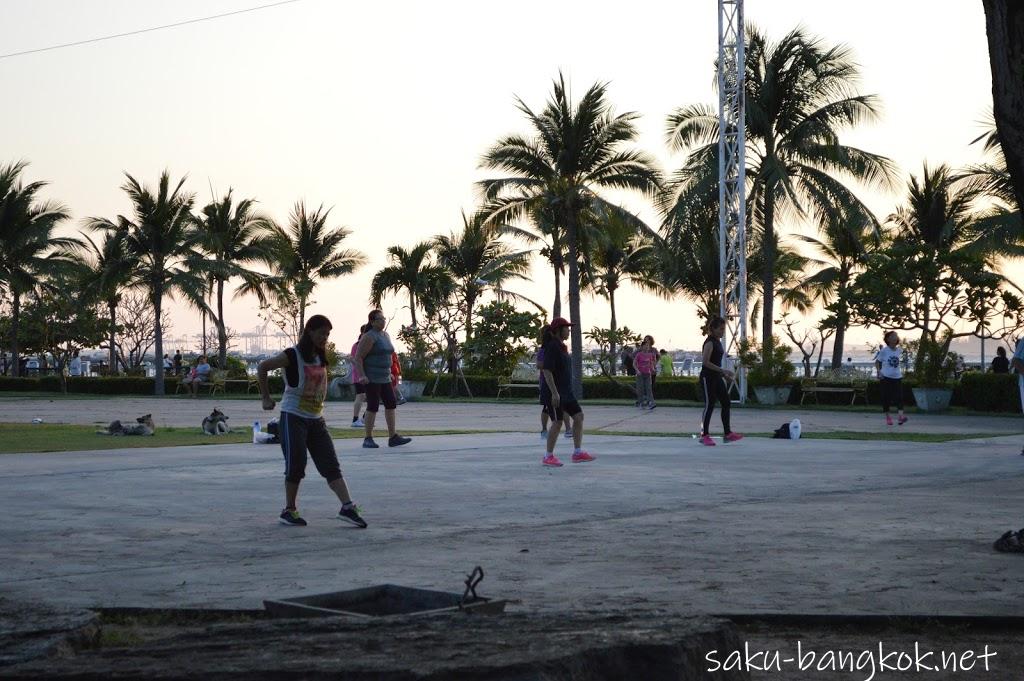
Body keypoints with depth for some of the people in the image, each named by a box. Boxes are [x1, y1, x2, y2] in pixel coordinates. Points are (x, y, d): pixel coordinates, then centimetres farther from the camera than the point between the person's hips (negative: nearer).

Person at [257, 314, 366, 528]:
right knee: (296, 465, -5)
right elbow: (262, 367, -8)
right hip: (293, 417, -6)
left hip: (316, 419, 6)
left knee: (331, 465, -4)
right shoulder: (293, 356, -10)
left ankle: (348, 507, -11)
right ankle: (289, 511, 10)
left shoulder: (321, 358, 10)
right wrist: (266, 398, -5)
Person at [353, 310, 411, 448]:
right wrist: (361, 375, -24)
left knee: (391, 404, 4)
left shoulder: (386, 335, 14)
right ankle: (368, 439, -1)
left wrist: (389, 373, 24)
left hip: (384, 378, 8)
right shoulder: (369, 337, -12)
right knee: (373, 407, -7)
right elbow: (358, 357, -16)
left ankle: (393, 437, 7)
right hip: (371, 378, -8)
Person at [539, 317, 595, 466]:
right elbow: (547, 371, -21)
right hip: (554, 392, -9)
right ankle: (548, 457, 6)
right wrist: (554, 393, -25)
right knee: (557, 422, -5)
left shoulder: (561, 347, 13)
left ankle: (577, 453, 6)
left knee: (578, 416, 4)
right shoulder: (552, 347, -16)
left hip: (566, 391, 9)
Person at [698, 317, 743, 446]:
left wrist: (724, 375, 15)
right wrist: (722, 370, -24)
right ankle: (704, 435, 3)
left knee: (726, 403, 7)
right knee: (709, 406, -5)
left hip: (717, 377, 9)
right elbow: (705, 362, -23)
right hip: (707, 378, -9)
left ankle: (728, 434, 11)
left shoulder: (718, 342, 14)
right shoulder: (709, 342, -14)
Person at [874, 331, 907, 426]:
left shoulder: (898, 351, 9)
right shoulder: (884, 350, -4)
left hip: (897, 377, 3)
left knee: (899, 397, -13)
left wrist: (901, 372, 14)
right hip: (886, 377, -3)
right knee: (886, 398, 2)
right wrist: (879, 372, -13)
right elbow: (877, 362, 0)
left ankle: (900, 417, -24)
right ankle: (888, 417, 16)